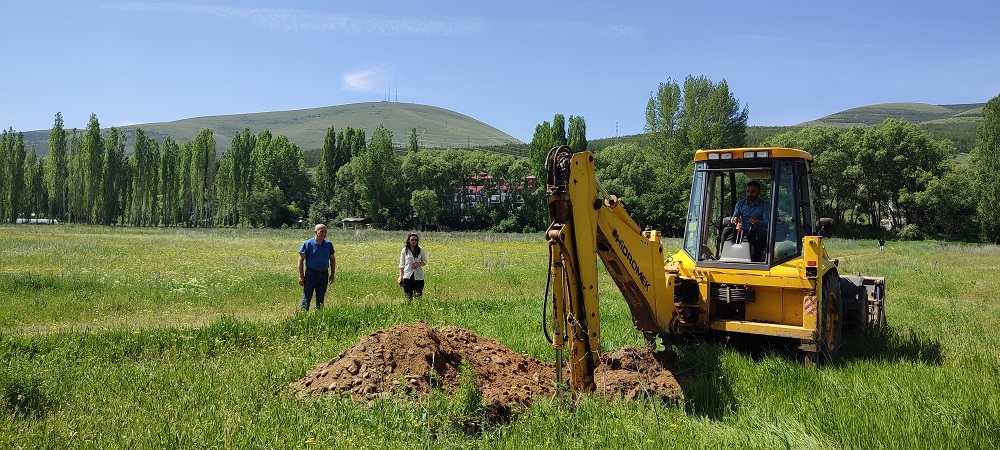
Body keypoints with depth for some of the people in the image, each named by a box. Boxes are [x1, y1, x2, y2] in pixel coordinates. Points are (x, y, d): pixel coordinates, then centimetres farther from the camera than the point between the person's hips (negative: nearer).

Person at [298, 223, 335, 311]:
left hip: (324, 274, 4)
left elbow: (332, 259, 16)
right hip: (311, 273, -4)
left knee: (320, 298, 11)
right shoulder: (308, 244, -6)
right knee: (307, 298, -3)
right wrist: (301, 276, -9)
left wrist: (333, 273, 10)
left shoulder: (329, 244, 6)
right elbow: (301, 260, -5)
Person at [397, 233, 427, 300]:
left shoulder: (421, 250, 6)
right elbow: (401, 264, 4)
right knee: (408, 296, 0)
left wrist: (419, 264, -9)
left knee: (418, 296, -1)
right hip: (407, 276, -1)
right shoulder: (404, 250, 1)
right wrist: (401, 276, -3)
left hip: (418, 276, 1)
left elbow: (425, 261, 14)